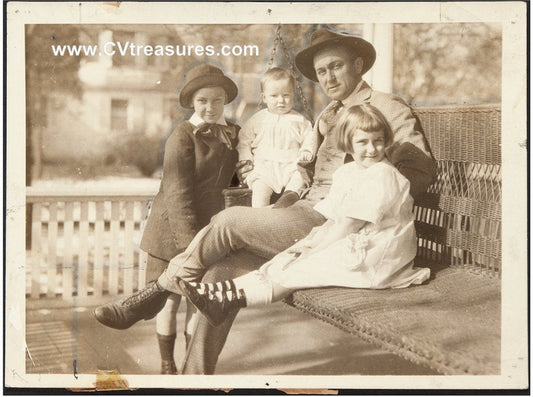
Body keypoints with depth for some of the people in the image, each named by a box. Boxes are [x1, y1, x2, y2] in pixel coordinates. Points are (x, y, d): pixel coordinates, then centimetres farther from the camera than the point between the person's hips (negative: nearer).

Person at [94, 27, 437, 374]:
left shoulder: (387, 108, 2)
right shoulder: (329, 115, 26)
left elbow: (422, 171, -4)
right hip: (309, 215, 7)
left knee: (231, 221, -19)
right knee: (223, 269, -12)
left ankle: (160, 289, 0)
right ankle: (195, 377, -7)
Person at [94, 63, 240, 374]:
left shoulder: (234, 134, 4)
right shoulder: (183, 136, -13)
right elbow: (178, 193, -18)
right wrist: (190, 241, -23)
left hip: (210, 227, 4)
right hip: (173, 230, -4)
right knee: (171, 299, 5)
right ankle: (167, 365, 21)